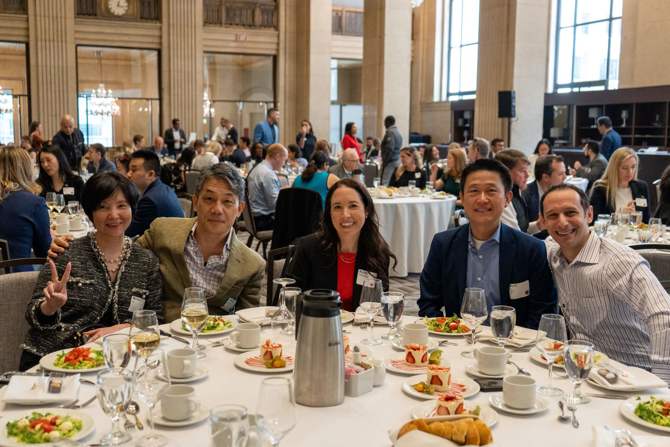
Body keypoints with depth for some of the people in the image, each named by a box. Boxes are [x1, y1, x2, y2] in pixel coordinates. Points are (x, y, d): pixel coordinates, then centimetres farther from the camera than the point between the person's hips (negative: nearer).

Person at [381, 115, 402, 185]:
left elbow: (389, 149, -20)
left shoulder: (390, 132, -13)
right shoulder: (398, 132, 16)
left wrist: (384, 161, -14)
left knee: (385, 182, -11)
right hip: (397, 160, 10)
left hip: (391, 161, -10)